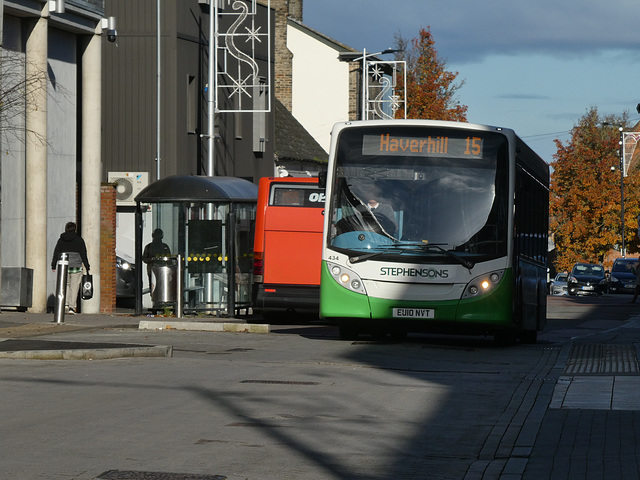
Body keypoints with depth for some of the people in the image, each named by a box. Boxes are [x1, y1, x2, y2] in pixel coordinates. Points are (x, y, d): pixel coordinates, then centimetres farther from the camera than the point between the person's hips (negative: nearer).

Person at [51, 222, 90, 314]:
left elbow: (56, 253, 7)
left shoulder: (61, 240, 5)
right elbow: (83, 254, -1)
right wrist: (87, 267, 3)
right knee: (74, 287, 1)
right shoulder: (79, 240, -1)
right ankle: (72, 307, -4)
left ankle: (66, 303, 1)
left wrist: (53, 265, 14)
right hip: (76, 265, -2)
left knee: (66, 284, 17)